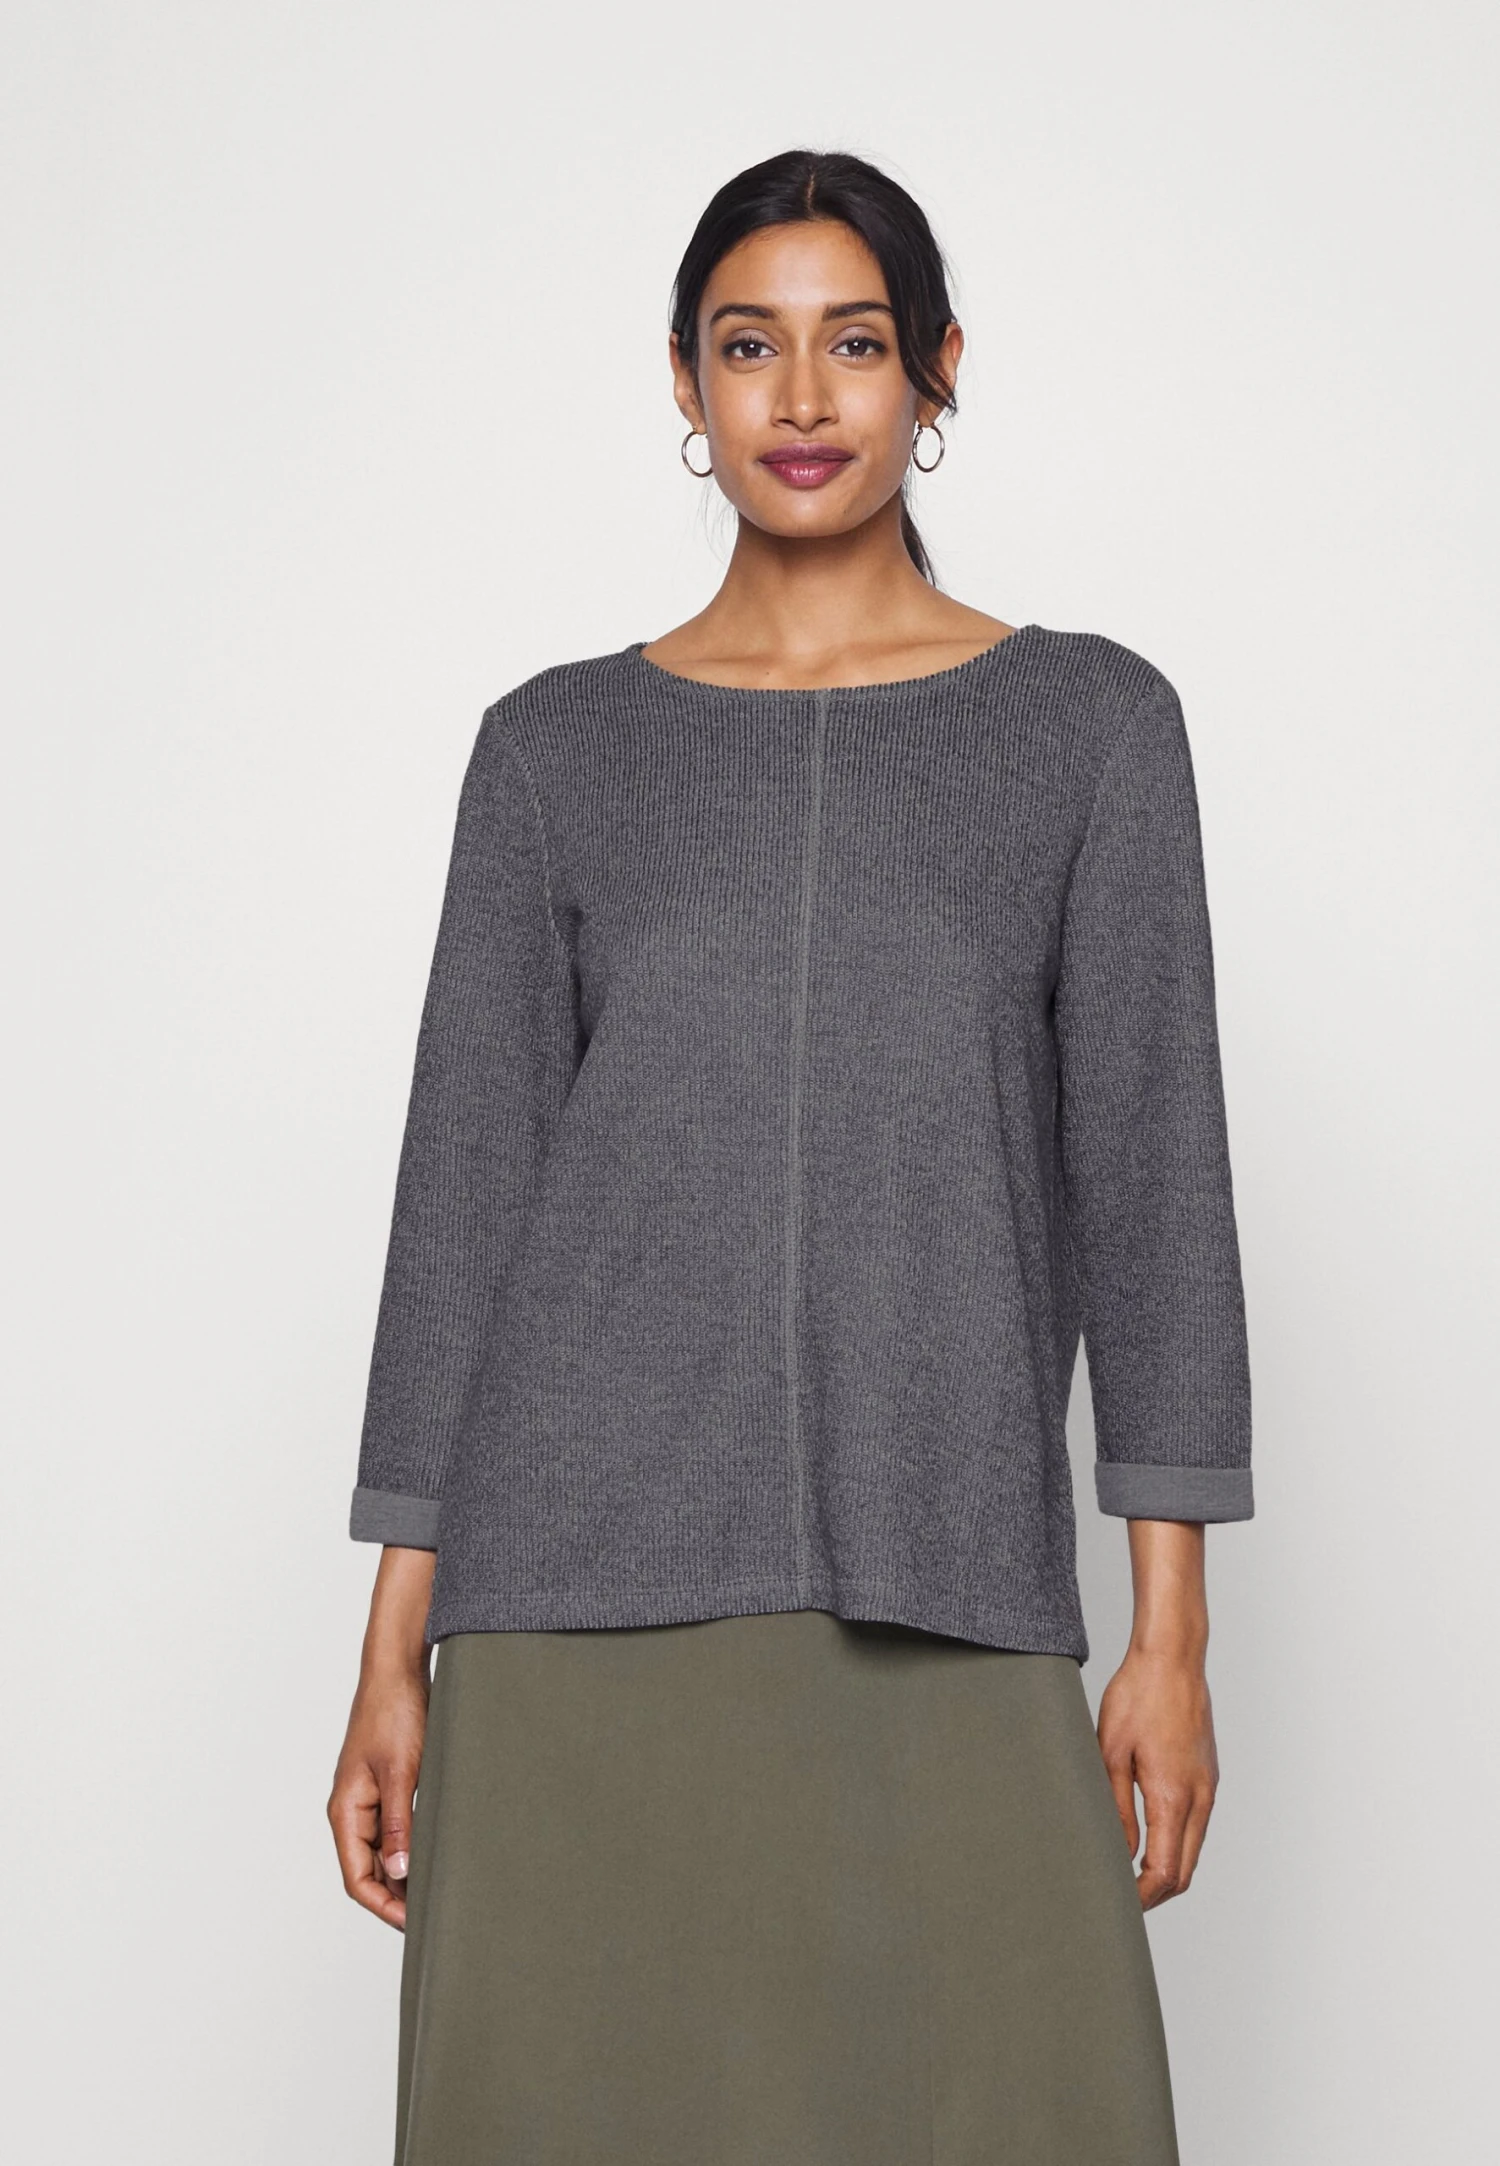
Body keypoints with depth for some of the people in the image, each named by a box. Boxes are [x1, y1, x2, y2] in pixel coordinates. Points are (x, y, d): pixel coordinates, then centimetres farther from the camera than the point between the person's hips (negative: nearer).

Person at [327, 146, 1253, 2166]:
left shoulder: (1091, 723, 7)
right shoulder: (558, 746, 9)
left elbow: (1147, 1164, 4)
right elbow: (467, 1186, 7)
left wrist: (1172, 1627, -2)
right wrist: (397, 1651, 3)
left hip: (944, 1611, 0)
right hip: (595, 1589, 1)